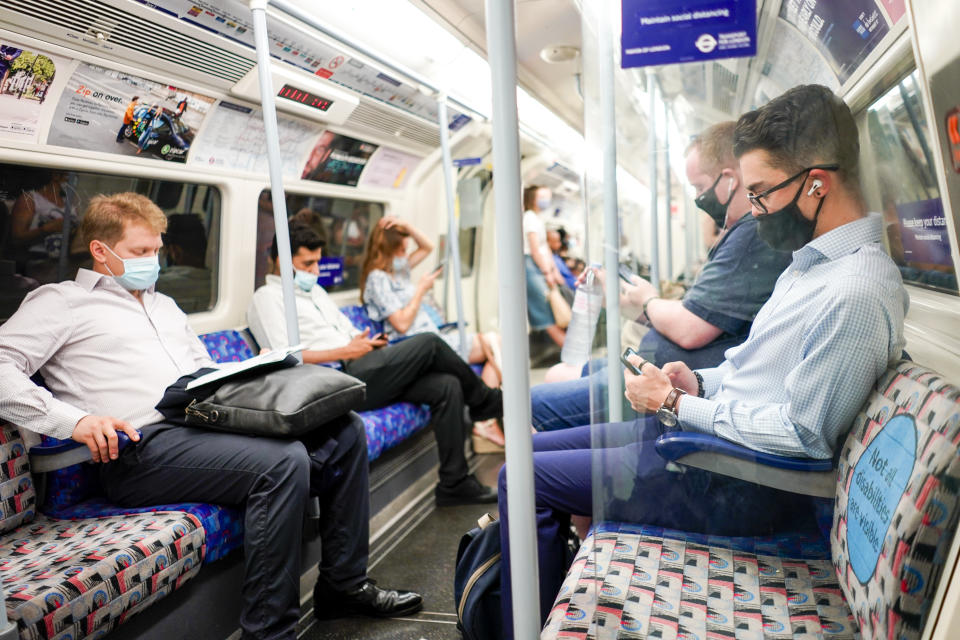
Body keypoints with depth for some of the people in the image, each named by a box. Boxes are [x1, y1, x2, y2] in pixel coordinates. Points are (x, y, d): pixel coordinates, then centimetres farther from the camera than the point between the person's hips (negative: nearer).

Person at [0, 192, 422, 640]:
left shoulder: (163, 305, 29)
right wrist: (74, 420, -20)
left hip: (207, 422, 8)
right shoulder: (60, 302, 7)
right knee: (284, 460, -31)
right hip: (146, 447, -8)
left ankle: (345, 584, 5)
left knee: (345, 429, -4)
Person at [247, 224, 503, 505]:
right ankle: (486, 402, 6)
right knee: (429, 343, -18)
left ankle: (454, 484, -6)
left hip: (359, 372, 9)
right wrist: (347, 351, -15)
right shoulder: (267, 298, 1)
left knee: (446, 385, -11)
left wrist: (370, 343, 4)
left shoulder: (315, 291, 27)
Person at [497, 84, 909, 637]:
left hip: (741, 486, -10)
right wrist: (698, 384, 1)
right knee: (535, 450, 12)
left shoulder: (856, 292, -23)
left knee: (525, 478, -9)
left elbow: (803, 434, -24)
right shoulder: (814, 260, 10)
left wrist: (676, 405, -16)